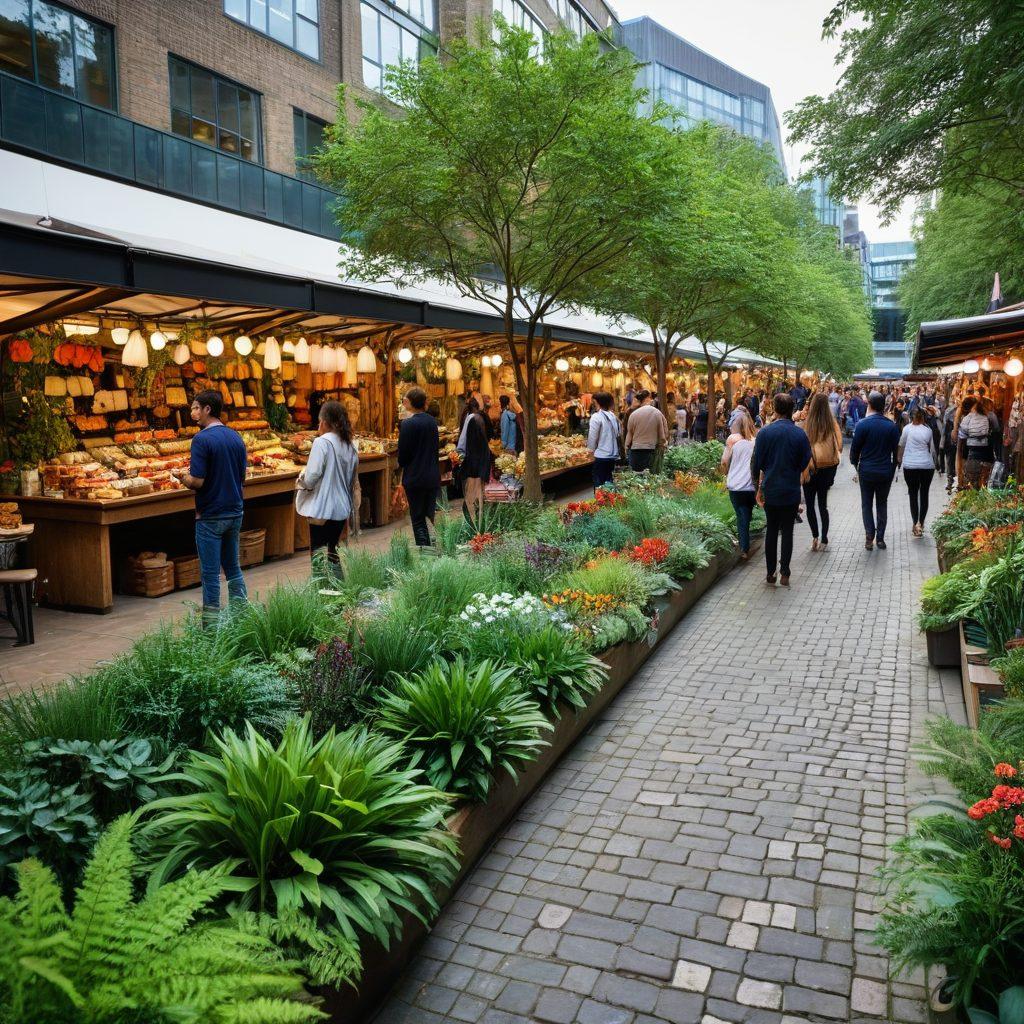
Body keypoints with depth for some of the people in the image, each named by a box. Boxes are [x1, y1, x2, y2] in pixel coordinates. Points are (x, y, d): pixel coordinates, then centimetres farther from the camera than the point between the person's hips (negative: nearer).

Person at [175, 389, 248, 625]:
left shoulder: (202, 439, -15)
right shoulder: (236, 437, 6)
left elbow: (197, 482, -20)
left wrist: (183, 478, 0)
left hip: (210, 515, -7)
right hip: (235, 512, 7)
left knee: (210, 573, 2)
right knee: (233, 568, 16)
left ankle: (212, 625, 8)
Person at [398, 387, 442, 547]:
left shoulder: (408, 424, -15)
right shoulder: (432, 421, 4)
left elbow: (402, 454, -12)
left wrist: (401, 465, 8)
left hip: (415, 478, -6)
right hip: (434, 477, 6)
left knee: (418, 520, 3)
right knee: (432, 514, 17)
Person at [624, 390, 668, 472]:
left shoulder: (634, 414, -7)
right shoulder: (657, 413, -5)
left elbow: (629, 434, 0)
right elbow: (662, 432, 1)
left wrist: (626, 448, 12)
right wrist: (663, 443, 19)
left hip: (635, 450, -1)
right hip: (651, 449, 1)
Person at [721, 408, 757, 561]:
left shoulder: (733, 438, -3)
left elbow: (724, 461, -2)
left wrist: (728, 474, 16)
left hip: (736, 485, -2)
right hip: (752, 484, 2)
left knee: (741, 516, 3)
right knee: (747, 515, 16)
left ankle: (744, 549, 0)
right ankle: (745, 546, 21)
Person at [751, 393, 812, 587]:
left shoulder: (764, 432, -9)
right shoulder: (800, 434, -8)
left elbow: (756, 463, -4)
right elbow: (805, 463, 0)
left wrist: (758, 487, 8)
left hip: (770, 489, 0)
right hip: (791, 491, 0)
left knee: (771, 531, 11)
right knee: (787, 531, 7)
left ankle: (770, 573, 14)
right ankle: (784, 573, 7)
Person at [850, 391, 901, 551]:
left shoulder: (863, 424, -13)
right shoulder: (892, 426, -4)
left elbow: (855, 448, -8)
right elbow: (896, 449, 2)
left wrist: (855, 464, 8)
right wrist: (892, 469, 14)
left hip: (866, 471, -2)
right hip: (886, 471, 2)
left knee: (867, 504, 10)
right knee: (882, 504, 14)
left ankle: (869, 535, -3)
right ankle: (880, 538, 14)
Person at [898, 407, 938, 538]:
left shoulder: (907, 428, -4)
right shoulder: (928, 430, -1)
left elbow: (901, 446, 3)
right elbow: (932, 449, 6)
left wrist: (899, 459, 17)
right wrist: (936, 462, 20)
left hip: (910, 465, -1)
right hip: (927, 465, 1)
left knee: (913, 494, 6)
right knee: (924, 494, 11)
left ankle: (916, 523, 0)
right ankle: (921, 522, 7)